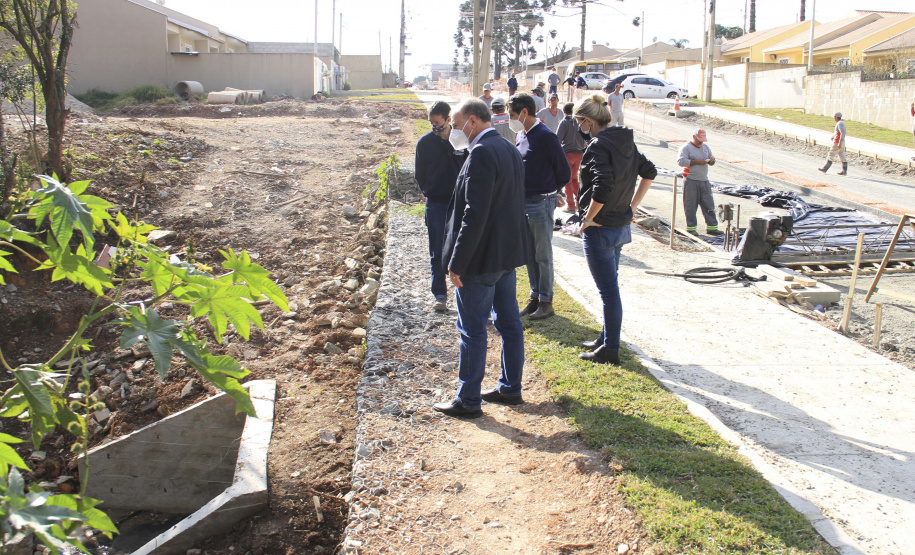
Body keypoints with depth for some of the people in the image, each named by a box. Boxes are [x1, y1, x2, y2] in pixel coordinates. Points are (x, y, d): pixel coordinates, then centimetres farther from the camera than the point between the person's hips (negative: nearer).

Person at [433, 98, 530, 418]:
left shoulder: (481, 153, -20)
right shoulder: (510, 150, 10)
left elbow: (475, 214, -26)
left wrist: (457, 263, -21)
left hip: (482, 259, -10)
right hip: (508, 254, 10)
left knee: (472, 331, 1)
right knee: (509, 323, 17)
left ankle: (468, 400, 11)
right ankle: (510, 389, 30)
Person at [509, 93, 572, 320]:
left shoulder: (546, 137, -15)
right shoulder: (521, 135, 9)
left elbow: (564, 173, -10)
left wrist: (548, 192, 2)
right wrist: (520, 194, 10)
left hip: (541, 203, -8)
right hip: (523, 202, 8)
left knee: (543, 255, 1)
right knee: (529, 254, 14)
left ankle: (546, 302, 11)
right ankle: (535, 296, 25)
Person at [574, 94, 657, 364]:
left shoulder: (598, 145, -19)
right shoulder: (626, 141, 8)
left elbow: (603, 187, -31)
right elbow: (649, 172, 19)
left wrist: (588, 219, -19)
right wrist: (632, 206, 18)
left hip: (599, 229, -9)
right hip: (621, 226, 9)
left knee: (608, 289, -1)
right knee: (610, 285, 20)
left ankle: (610, 350, 7)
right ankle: (607, 338, 33)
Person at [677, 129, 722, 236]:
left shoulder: (705, 147, 18)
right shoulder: (686, 148, -3)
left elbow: (712, 161, 24)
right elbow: (681, 161, -15)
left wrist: (711, 160, -2)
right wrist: (696, 162, -18)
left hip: (704, 181, 6)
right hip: (691, 181, -6)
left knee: (709, 204, 5)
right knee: (690, 205, -2)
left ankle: (712, 227, 10)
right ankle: (691, 227, 6)